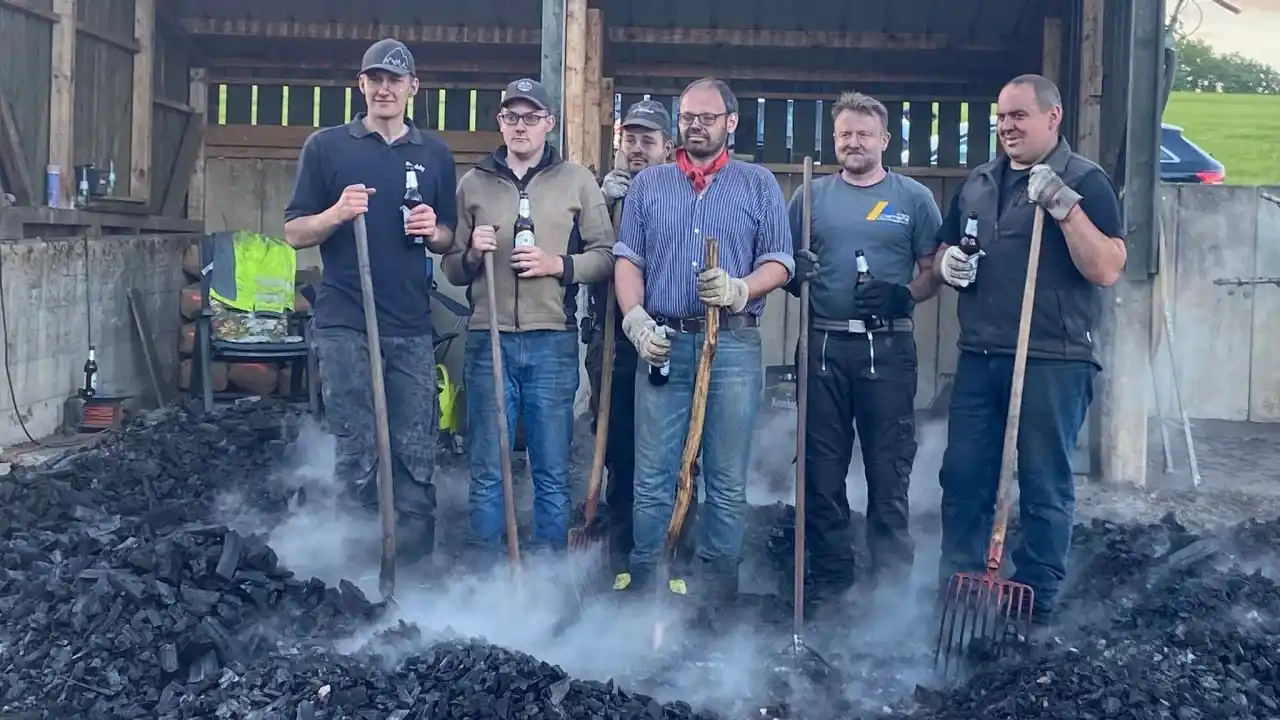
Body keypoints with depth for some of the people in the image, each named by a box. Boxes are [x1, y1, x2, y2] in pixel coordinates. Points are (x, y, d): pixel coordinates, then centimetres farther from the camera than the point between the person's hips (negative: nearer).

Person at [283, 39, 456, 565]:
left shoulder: (435, 155, 14)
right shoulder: (326, 147, 6)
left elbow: (449, 240, 19)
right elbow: (294, 233, 4)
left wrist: (433, 231, -4)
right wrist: (337, 213, -15)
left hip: (412, 329, 3)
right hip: (345, 326, -2)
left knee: (416, 457, 3)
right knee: (357, 457, 1)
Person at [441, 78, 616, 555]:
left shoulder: (577, 180, 8)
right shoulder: (473, 183, 12)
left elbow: (606, 256, 6)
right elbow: (450, 269, 14)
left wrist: (558, 265, -10)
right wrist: (471, 254, -7)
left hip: (553, 342, -1)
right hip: (489, 341, 1)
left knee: (552, 474, 5)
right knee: (487, 473, 6)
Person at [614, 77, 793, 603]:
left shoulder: (758, 185, 10)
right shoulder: (648, 185, 14)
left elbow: (779, 262, 4)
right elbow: (627, 260, 9)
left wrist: (739, 289, -15)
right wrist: (636, 321, -6)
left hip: (733, 346, -1)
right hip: (662, 344, 1)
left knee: (727, 481, 2)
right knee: (651, 477, 2)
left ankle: (717, 594, 11)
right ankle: (643, 588, 11)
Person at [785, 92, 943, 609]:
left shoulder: (913, 198, 7)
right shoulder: (810, 197, 12)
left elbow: (935, 272, 5)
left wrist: (905, 296, -14)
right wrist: (793, 274, -9)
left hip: (888, 348, -2)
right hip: (823, 347, 2)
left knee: (890, 470, 1)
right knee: (822, 469, 6)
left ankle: (892, 582, 11)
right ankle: (829, 579, 18)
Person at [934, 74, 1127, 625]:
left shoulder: (1085, 182, -3)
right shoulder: (979, 183, 15)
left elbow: (1106, 270, -14)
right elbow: (944, 251, 25)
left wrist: (1065, 206, -22)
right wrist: (947, 263, 2)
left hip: (1052, 362, -5)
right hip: (979, 358, 6)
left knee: (1045, 487, 3)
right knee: (963, 477, 9)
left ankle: (1036, 605, 15)